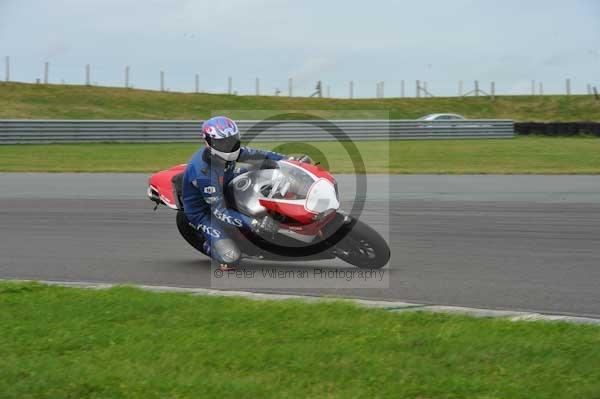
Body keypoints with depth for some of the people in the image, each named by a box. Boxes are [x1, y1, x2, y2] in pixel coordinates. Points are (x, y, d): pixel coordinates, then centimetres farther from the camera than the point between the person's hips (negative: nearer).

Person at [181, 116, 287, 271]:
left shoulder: (226, 152, -16)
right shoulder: (202, 172, -38)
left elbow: (255, 154, 1)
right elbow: (219, 211, -35)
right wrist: (253, 223, -42)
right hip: (204, 212, -8)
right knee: (231, 257, -25)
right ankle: (207, 244, 8)